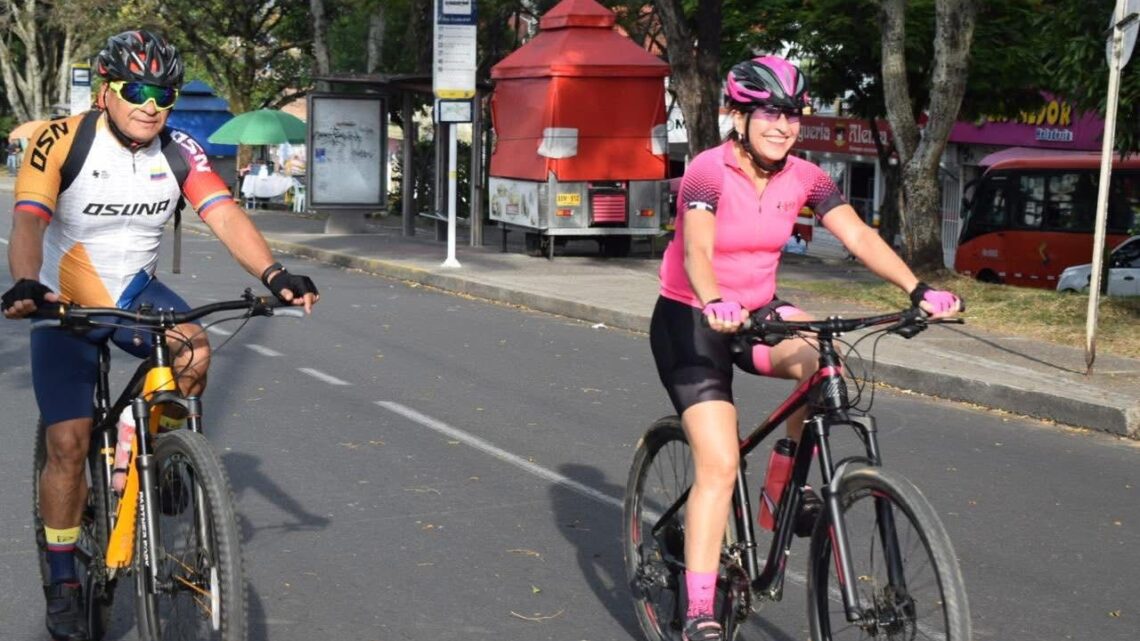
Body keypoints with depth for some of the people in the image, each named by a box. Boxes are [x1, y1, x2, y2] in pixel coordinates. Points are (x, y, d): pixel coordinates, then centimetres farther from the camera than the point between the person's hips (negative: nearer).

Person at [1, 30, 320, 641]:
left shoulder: (180, 152, -11)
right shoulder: (62, 142, -20)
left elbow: (225, 215, -22)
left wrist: (273, 273, -40)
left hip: (135, 291, 3)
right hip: (65, 304, -2)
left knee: (194, 351, -28)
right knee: (68, 442, -8)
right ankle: (62, 580, 10)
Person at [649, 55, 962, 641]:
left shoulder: (802, 177, -4)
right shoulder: (709, 171, -19)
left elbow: (860, 237, -14)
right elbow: (697, 251, -35)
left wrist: (917, 290, -29)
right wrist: (716, 303, -55)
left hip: (757, 311, 5)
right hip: (689, 319, -5)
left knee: (823, 356, -28)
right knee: (719, 464, -15)